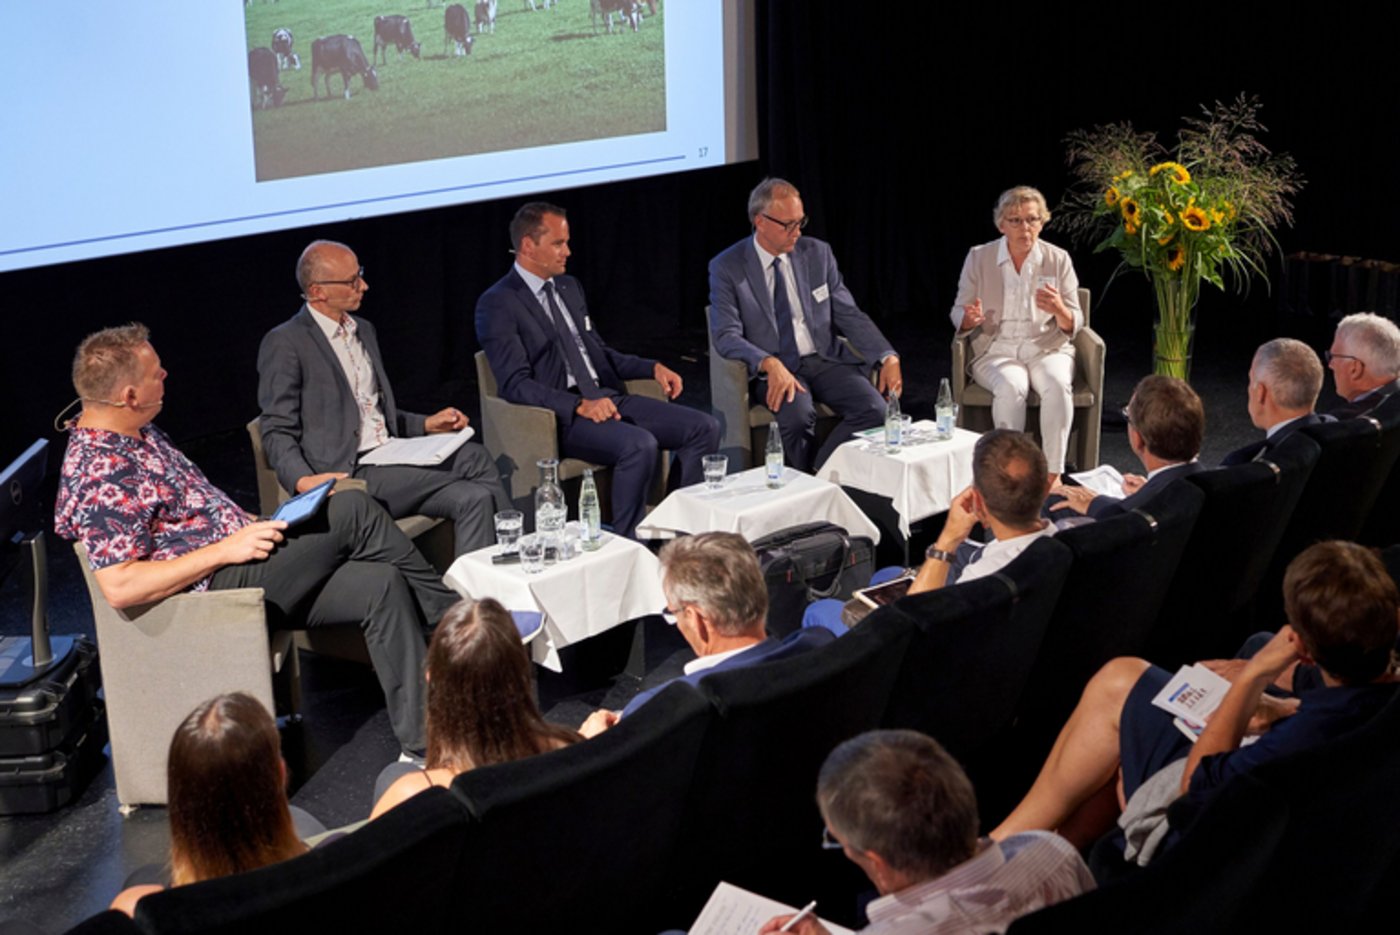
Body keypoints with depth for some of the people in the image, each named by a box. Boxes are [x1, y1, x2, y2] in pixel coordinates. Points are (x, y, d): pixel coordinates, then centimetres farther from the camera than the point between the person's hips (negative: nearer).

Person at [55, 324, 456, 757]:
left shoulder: (141, 434, 14)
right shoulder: (98, 473, -17)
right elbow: (119, 586, -24)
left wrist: (252, 527, 10)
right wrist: (226, 548, -21)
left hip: (241, 561, 10)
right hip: (218, 589, -10)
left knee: (381, 584, -9)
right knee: (353, 509, -16)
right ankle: (452, 615, 0)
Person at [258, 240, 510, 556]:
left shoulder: (363, 330, 20)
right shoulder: (285, 344, -5)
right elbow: (278, 433, -8)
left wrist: (426, 424, 11)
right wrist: (303, 480, -26)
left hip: (392, 458, 7)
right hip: (350, 473, -7)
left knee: (475, 497, -21)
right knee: (475, 461, -22)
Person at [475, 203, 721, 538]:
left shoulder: (569, 287, 18)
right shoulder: (497, 304, -7)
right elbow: (516, 384, -16)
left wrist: (653, 368, 8)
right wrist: (579, 405, -28)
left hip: (607, 396, 8)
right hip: (559, 417, -8)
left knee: (704, 427, -7)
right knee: (639, 445, -34)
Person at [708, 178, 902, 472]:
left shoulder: (817, 253, 7)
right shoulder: (727, 268, -3)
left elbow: (849, 314, 8)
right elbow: (726, 335, -12)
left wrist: (888, 358, -7)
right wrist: (770, 364, -30)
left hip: (826, 359, 4)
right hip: (774, 369, -4)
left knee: (874, 408, -24)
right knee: (798, 414, -35)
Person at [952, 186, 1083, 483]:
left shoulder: (1058, 259, 6)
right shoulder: (979, 258, 4)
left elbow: (1073, 325, 5)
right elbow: (958, 314, 8)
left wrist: (1059, 310, -19)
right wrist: (970, 319, -18)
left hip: (1047, 348, 1)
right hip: (996, 349, -1)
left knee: (1058, 384, -34)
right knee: (1011, 386, -35)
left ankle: (1054, 473, -31)